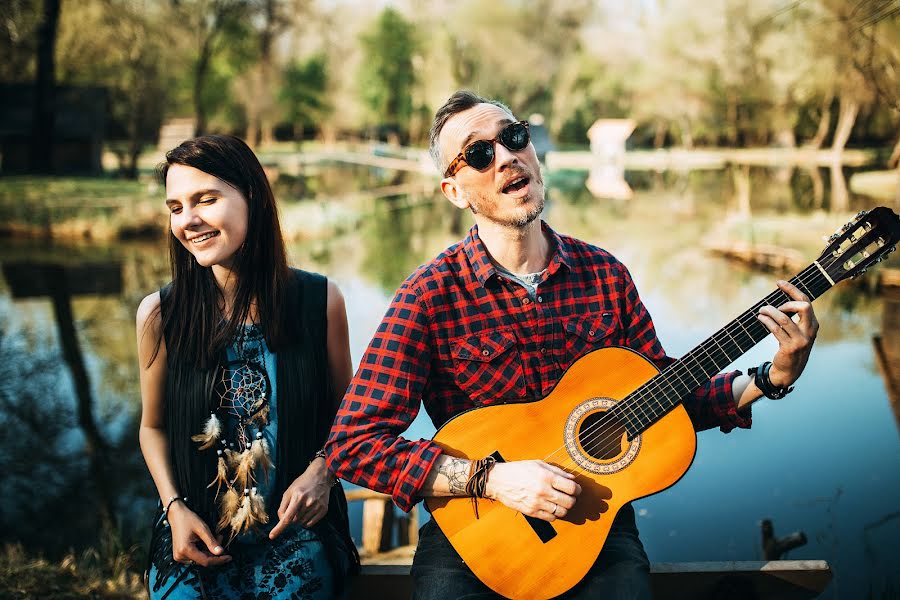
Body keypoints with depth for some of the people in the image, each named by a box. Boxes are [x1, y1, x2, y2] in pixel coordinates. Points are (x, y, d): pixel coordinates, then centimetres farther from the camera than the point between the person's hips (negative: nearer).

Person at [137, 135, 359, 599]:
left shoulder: (319, 300, -5)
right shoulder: (160, 315, -3)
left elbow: (343, 410, 7)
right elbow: (154, 426, 10)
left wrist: (322, 470, -11)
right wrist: (175, 508, -4)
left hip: (297, 530, 0)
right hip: (196, 531, 1)